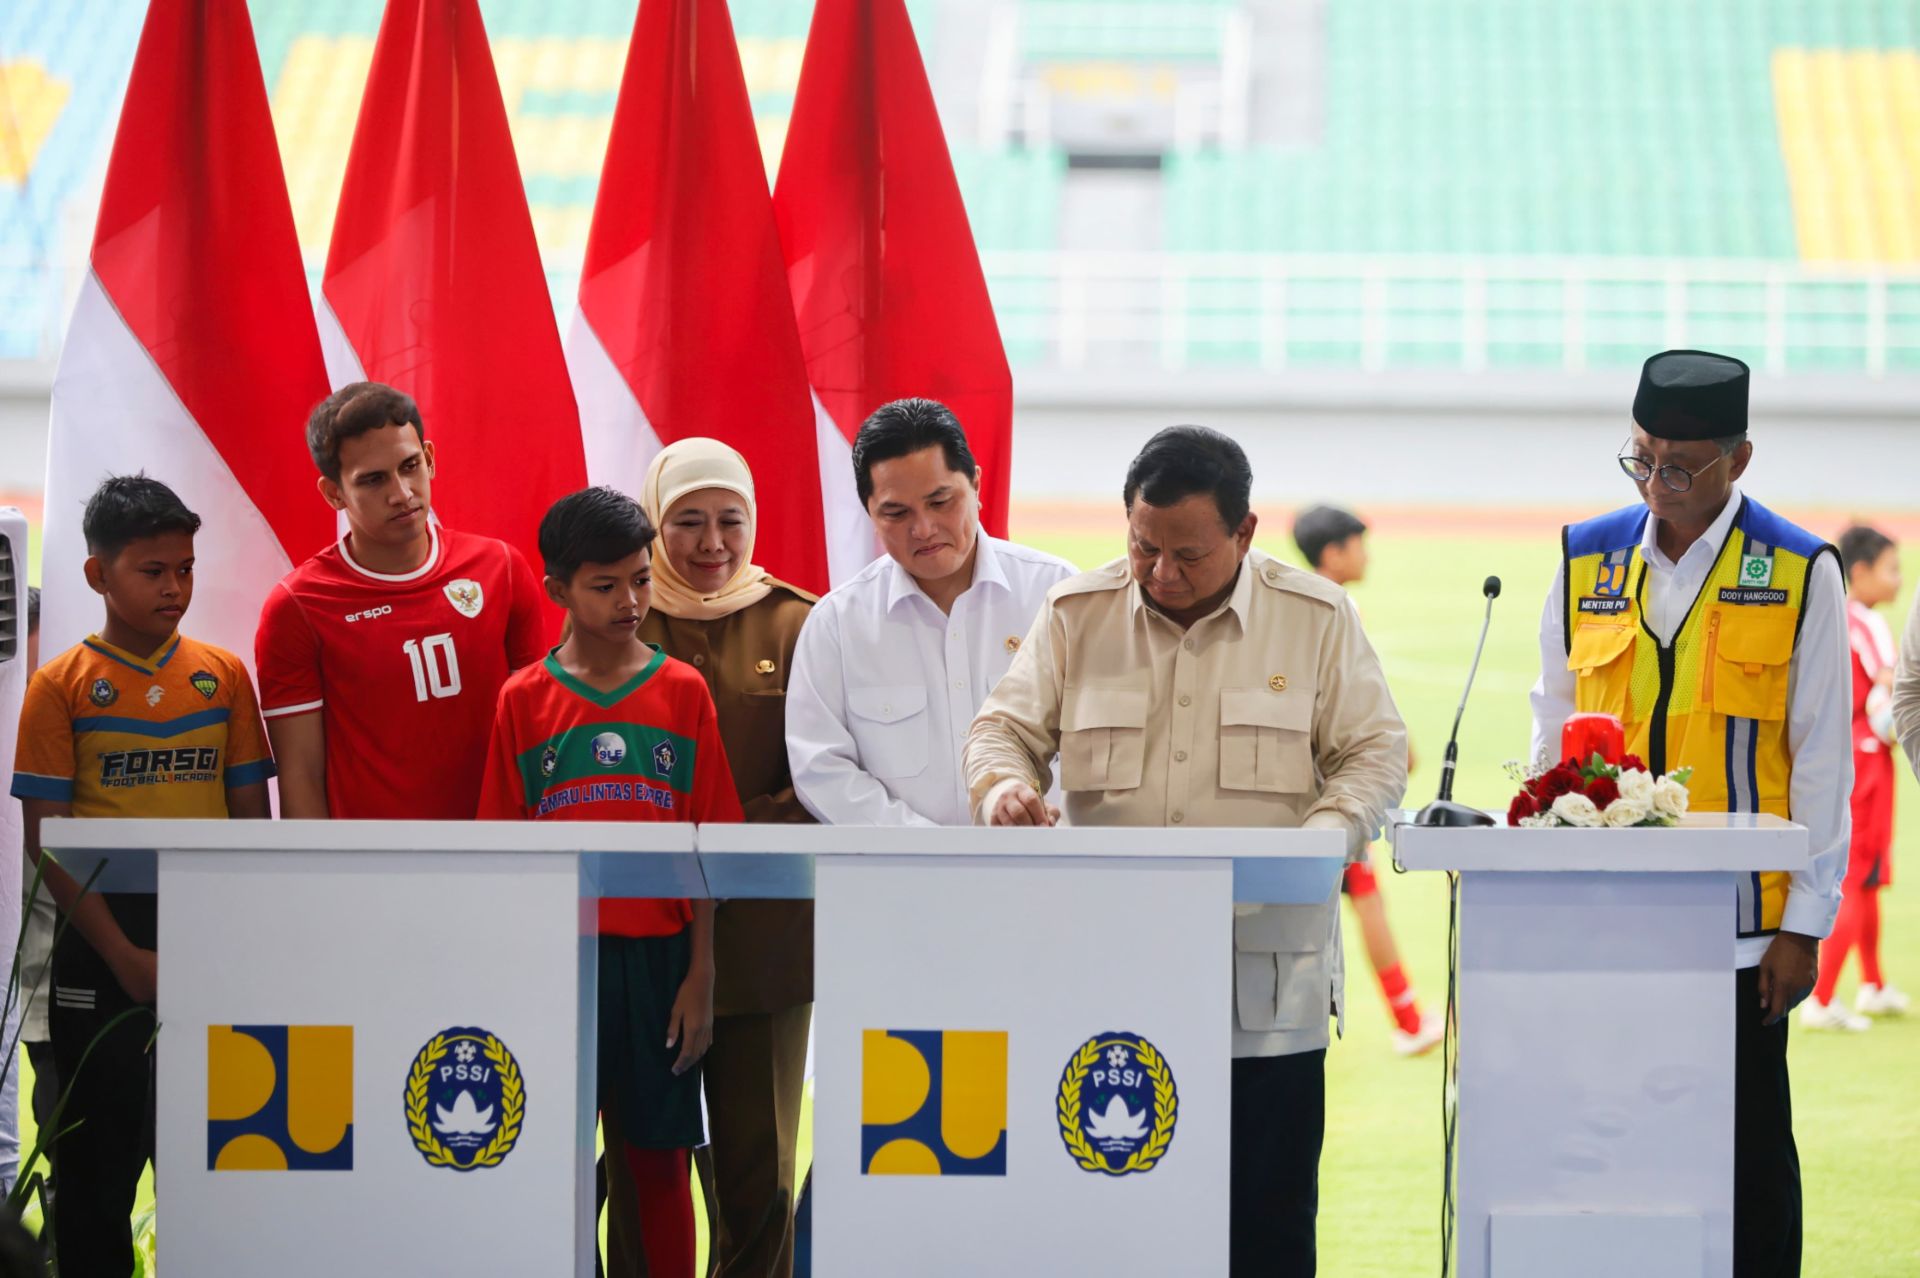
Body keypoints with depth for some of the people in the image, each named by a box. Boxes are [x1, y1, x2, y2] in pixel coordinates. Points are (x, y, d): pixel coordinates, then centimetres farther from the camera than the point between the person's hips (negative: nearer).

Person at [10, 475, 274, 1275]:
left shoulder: (224, 675, 6)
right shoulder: (62, 685, -2)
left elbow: (251, 818, 8)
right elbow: (46, 841, -4)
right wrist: (124, 956, -12)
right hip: (105, 939, -2)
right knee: (102, 1153, 2)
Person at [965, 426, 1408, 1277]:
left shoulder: (1317, 618, 5)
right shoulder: (1077, 615, 9)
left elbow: (1374, 756, 5)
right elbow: (1006, 727, 12)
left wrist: (1320, 841, -13)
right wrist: (1003, 784, -12)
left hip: (1268, 986, -1)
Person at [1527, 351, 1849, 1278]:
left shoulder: (1798, 574, -1)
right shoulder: (1586, 562, 9)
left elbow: (1821, 760, 0)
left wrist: (1805, 924, -4)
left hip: (1740, 924, -3)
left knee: (1747, 1153, 2)